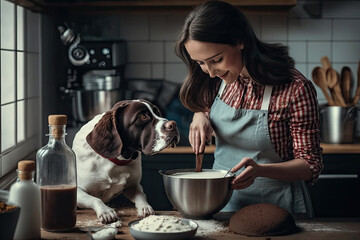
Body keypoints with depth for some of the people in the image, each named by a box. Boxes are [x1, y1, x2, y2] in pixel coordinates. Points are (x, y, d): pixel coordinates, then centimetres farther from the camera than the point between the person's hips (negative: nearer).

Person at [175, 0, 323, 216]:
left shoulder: (295, 89, -18)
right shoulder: (218, 78, -3)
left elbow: (311, 165, -11)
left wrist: (260, 170, -28)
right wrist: (200, 116, -5)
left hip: (274, 204, -4)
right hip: (221, 198, 4)